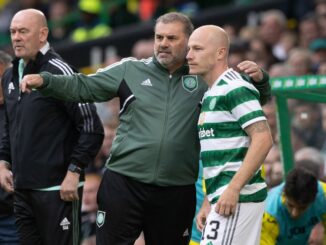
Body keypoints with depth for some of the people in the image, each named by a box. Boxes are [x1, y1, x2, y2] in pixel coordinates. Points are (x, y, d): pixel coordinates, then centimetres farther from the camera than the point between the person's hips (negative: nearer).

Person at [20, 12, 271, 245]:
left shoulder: (204, 80, 5)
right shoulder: (130, 70, 5)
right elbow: (84, 87, 5)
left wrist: (258, 79, -11)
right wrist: (44, 81, -8)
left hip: (176, 194, 1)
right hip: (123, 184, 0)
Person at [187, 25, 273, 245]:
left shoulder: (235, 89, -10)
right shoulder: (210, 95, 19)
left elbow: (263, 139, -18)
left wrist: (233, 189, -22)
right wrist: (207, 203, 19)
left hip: (239, 197, -9)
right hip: (222, 198, 9)